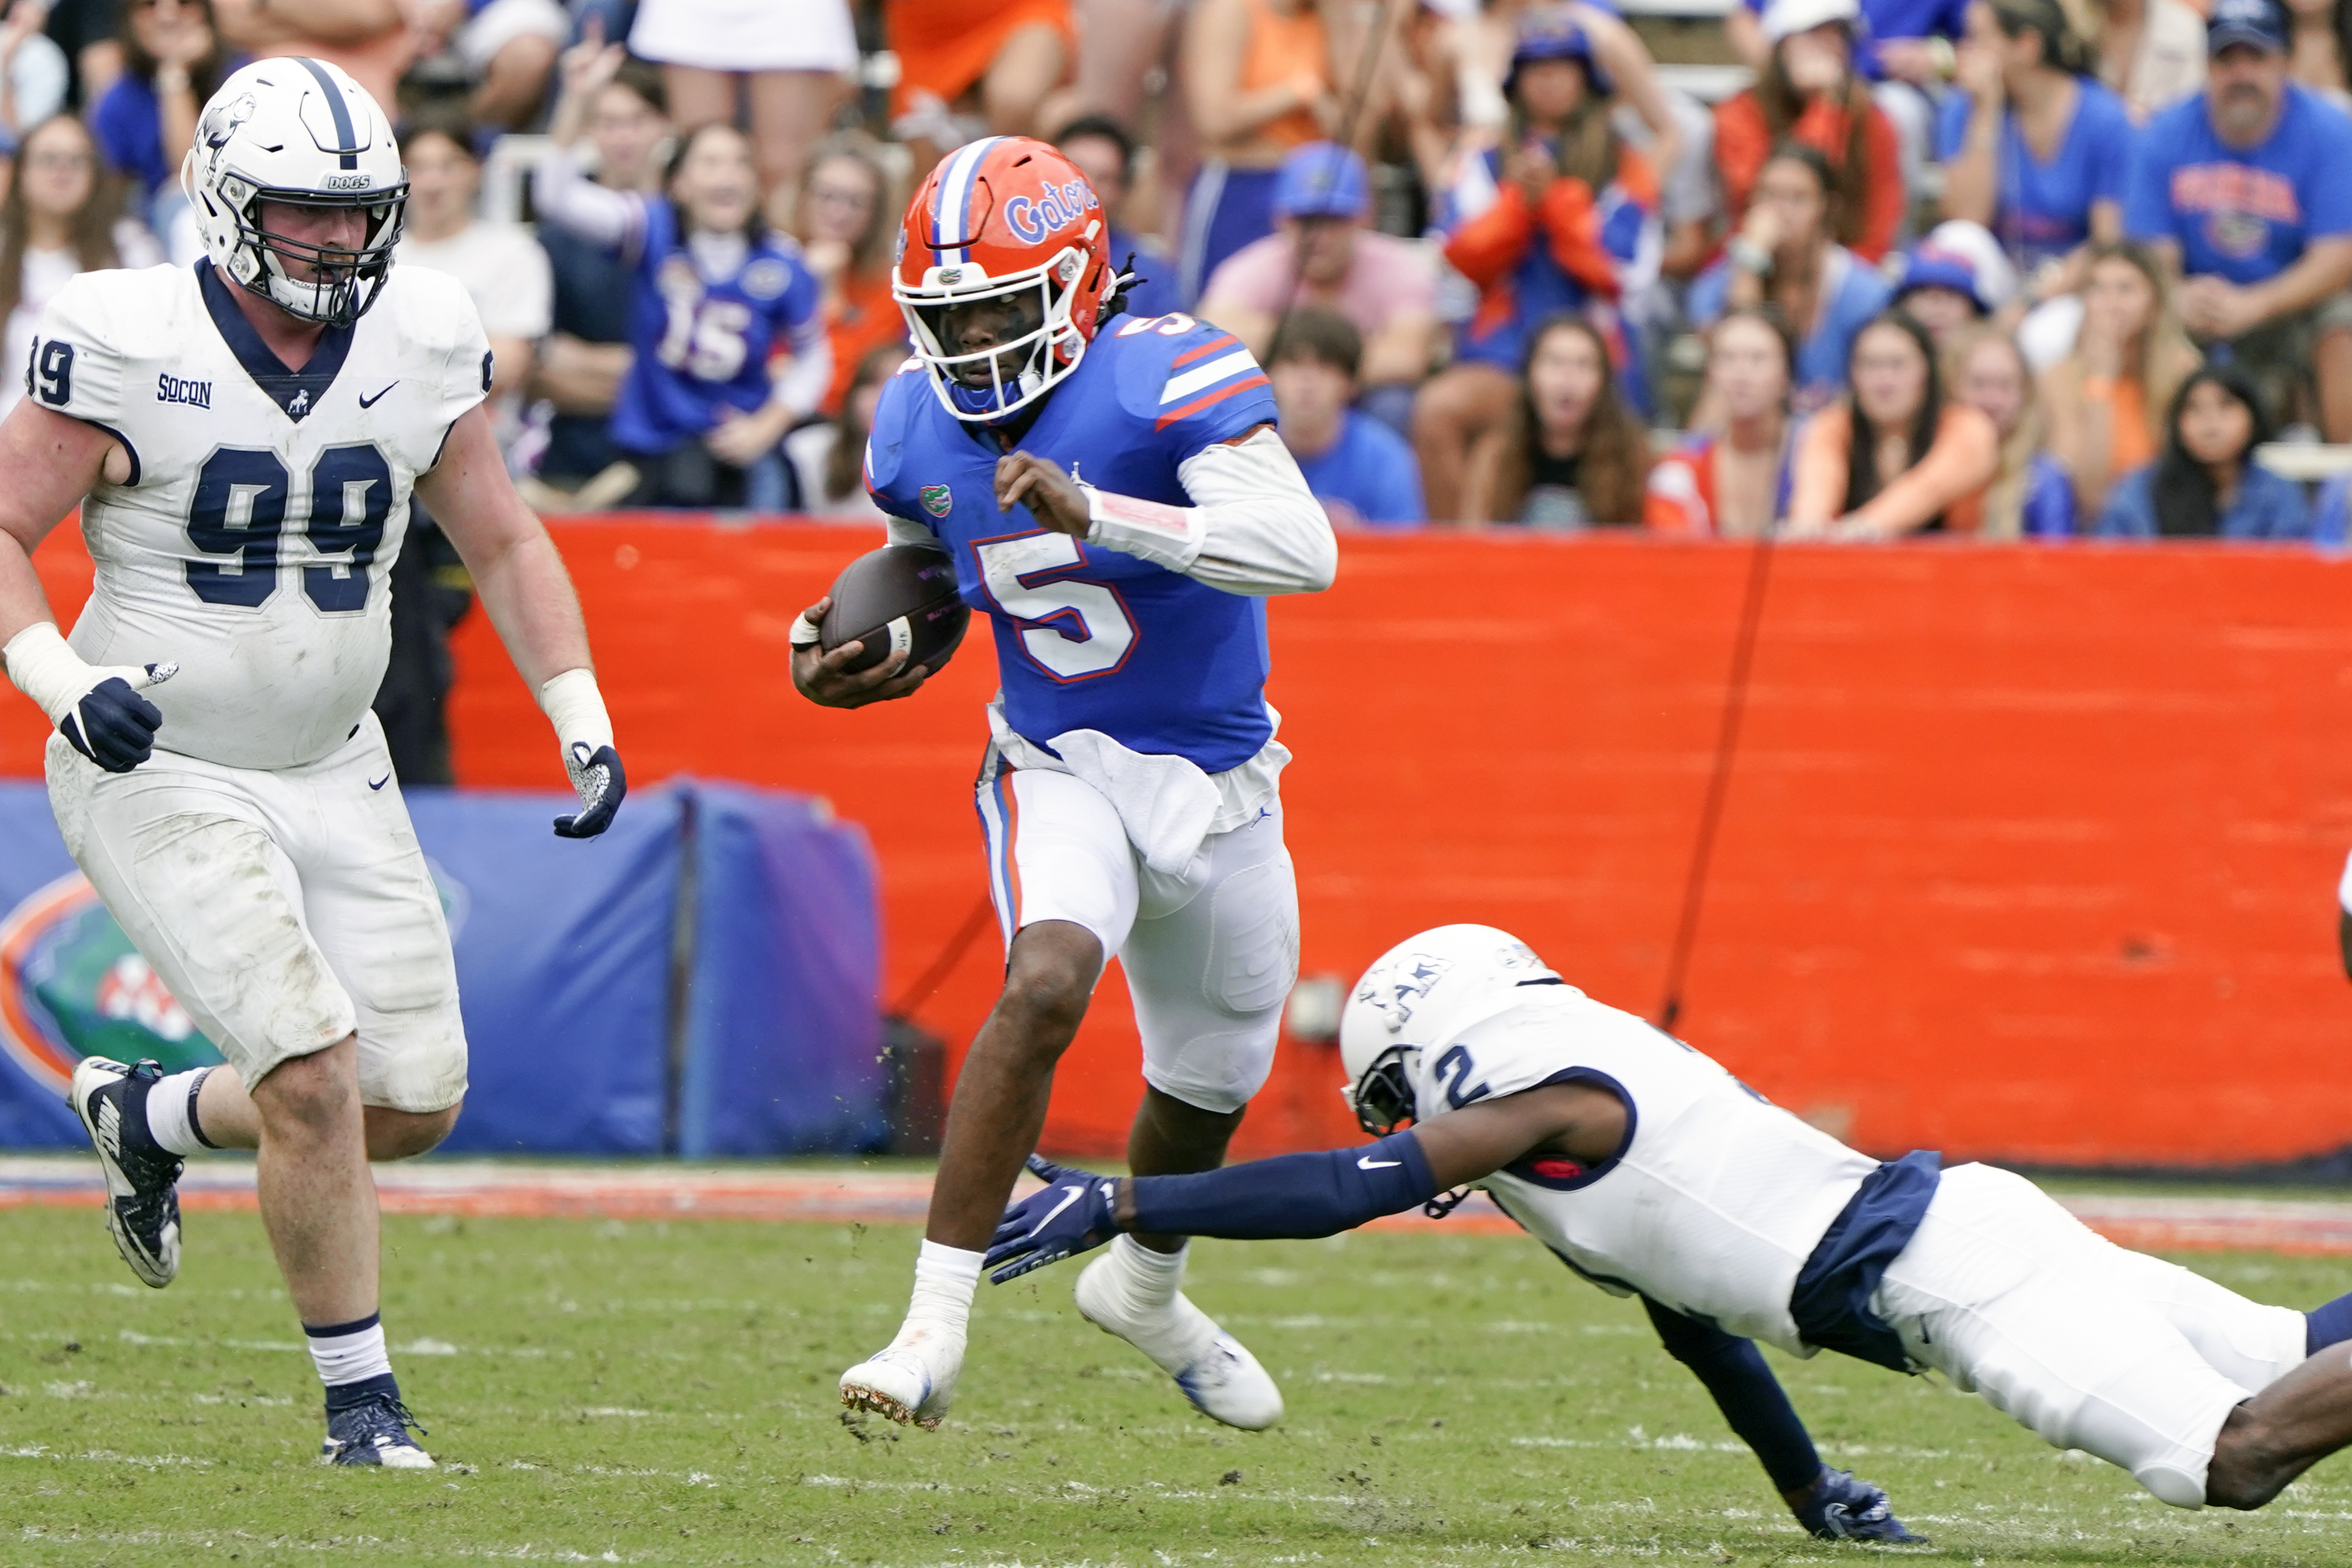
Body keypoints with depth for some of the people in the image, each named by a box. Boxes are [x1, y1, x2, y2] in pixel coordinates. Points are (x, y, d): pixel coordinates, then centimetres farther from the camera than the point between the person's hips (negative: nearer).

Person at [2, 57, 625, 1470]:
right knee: (315, 1070, -17)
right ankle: (361, 1400, 0)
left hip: (332, 770, 6)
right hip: (160, 772, -5)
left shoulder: (421, 343, -1)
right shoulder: (133, 346, -15)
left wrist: (583, 719, 0)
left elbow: (504, 540, 10)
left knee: (415, 1102, 3)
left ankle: (151, 1115, 31)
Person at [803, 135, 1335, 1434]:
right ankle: (934, 1332, -34)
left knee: (1213, 1078, 19)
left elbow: (1305, 552, -36)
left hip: (1213, 779, 0)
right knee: (1048, 977, -31)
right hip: (1059, 773, 0)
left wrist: (1092, 513, -43)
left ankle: (1146, 1288, 52)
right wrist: (850, 652, -7)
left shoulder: (1170, 380, -23)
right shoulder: (919, 431, -6)